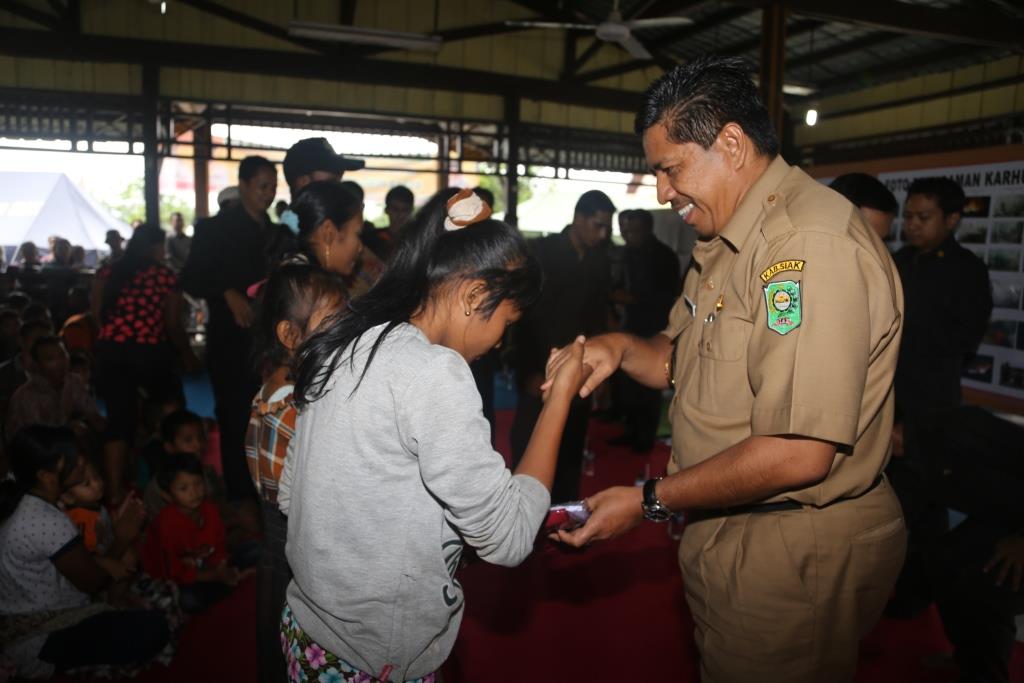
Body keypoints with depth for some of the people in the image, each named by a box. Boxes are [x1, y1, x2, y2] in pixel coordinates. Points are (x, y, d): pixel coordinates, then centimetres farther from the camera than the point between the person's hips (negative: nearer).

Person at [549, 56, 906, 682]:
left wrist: (650, 502, -19)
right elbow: (683, 360, 16)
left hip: (796, 557, -9)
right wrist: (621, 349, -6)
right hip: (728, 534, 9)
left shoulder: (813, 244, -25)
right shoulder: (725, 243, 10)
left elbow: (800, 455, -29)